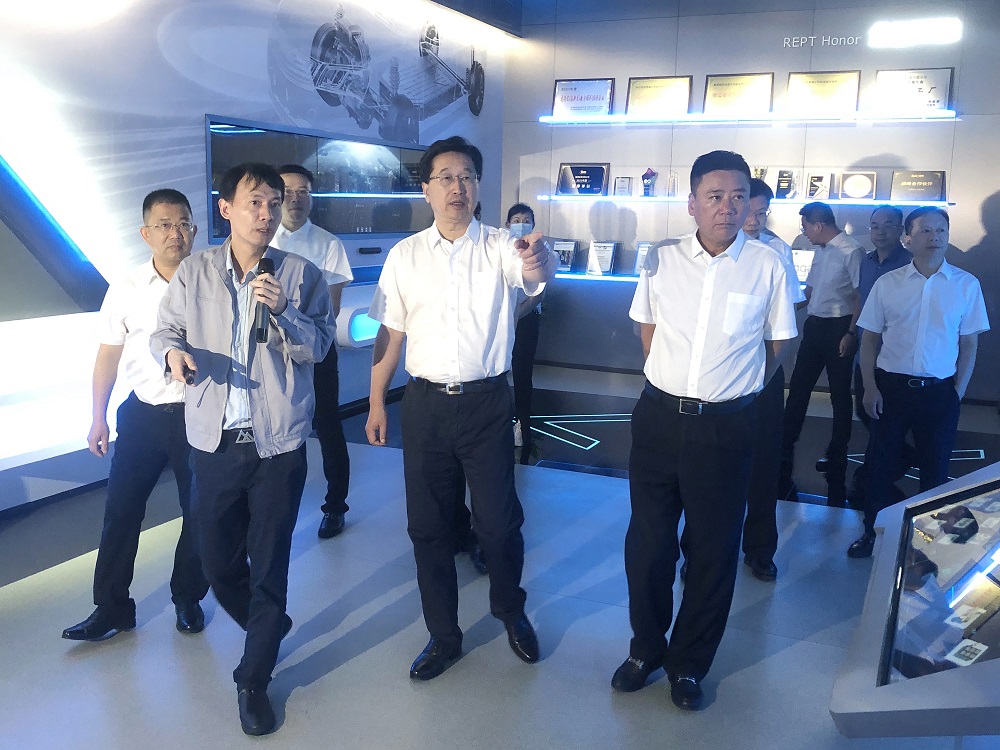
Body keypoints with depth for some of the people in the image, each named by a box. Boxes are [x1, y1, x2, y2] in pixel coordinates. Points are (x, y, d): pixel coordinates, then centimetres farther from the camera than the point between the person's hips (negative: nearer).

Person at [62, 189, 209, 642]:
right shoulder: (126, 290, 0)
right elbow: (108, 355, 6)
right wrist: (99, 419, 5)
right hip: (143, 413, 2)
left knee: (198, 512, 10)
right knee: (120, 510, 6)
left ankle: (188, 598, 30)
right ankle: (112, 608, 22)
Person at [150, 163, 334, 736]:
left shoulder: (302, 275, -2)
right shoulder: (195, 271, 3)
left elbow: (318, 348, -6)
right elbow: (163, 329, 6)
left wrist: (283, 311, -22)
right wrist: (172, 350, -16)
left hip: (278, 444, -2)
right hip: (214, 441, 3)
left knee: (268, 564, 5)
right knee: (218, 560, 15)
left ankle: (254, 680, 23)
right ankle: (270, 626, 44)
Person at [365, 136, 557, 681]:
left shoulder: (501, 247, -3)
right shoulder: (404, 256, 3)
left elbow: (536, 275, -25)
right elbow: (390, 334, 6)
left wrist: (540, 259, -49)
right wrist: (377, 405, 4)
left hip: (488, 402, -2)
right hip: (425, 405, 2)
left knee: (498, 521, 6)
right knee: (428, 526, 10)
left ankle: (510, 610, 37)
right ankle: (443, 636, 30)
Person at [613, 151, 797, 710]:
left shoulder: (769, 267, -8)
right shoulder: (661, 260, -2)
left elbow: (777, 344, 5)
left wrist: (734, 391, 8)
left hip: (726, 427, -2)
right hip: (659, 416, 2)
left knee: (714, 550, 10)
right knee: (647, 541, 12)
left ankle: (689, 664, 30)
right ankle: (646, 648, 34)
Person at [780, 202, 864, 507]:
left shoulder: (851, 251, -13)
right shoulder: (821, 250, 12)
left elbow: (862, 296, -16)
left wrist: (851, 333, -19)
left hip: (838, 328, -8)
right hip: (815, 326, 8)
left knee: (840, 395, 4)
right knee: (797, 388, 8)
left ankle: (836, 457, 15)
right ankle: (784, 448, 16)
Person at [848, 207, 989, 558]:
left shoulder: (966, 285, -2)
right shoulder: (887, 283, -1)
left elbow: (969, 344, 3)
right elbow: (870, 338, 3)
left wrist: (957, 392, -2)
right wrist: (870, 388, -3)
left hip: (940, 392, 0)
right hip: (891, 386, 0)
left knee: (935, 467, 12)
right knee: (880, 462, 9)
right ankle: (872, 532, 26)